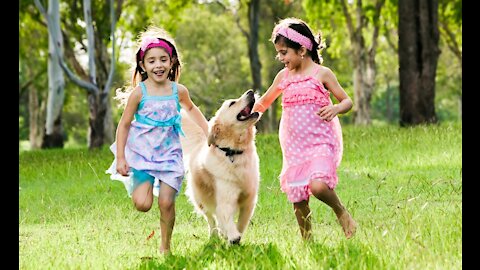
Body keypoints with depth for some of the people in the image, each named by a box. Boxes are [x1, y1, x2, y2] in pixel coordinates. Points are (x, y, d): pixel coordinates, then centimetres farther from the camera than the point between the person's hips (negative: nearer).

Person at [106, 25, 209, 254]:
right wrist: (120, 158, -10)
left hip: (169, 154, 2)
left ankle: (165, 247, 17)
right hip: (142, 154, -2)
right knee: (143, 204, -14)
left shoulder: (178, 91, -1)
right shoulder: (139, 92, -10)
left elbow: (190, 109, 23)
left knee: (167, 203, -4)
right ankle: (135, 184, 22)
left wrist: (208, 132, 18)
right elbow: (124, 124, -4)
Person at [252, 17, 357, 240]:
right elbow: (263, 102, 25)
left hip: (320, 142, -5)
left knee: (318, 186, -27)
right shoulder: (283, 76, 11)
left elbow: (347, 101, 2)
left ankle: (341, 211, 0)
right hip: (294, 147, 5)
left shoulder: (321, 74, -2)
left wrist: (335, 109, -19)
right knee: (298, 200, 2)